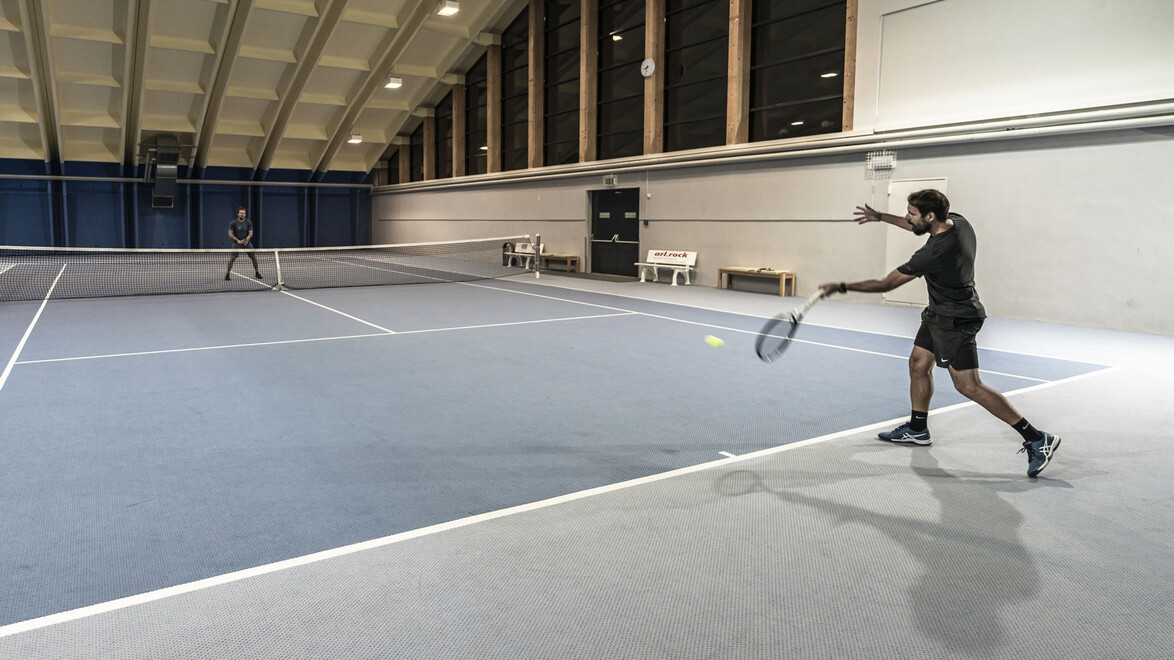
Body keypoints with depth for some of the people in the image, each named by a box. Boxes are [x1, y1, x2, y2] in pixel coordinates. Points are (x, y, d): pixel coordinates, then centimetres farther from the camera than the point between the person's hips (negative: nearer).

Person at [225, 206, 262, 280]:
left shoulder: (248, 222, -3)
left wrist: (246, 239, -23)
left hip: (247, 243, 2)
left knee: (254, 257, -1)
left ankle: (257, 273, 15)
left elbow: (250, 233, -4)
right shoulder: (234, 222, -8)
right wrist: (238, 240, -18)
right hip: (236, 243, -2)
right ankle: (227, 274, -1)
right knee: (232, 258, -11)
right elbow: (230, 233, -7)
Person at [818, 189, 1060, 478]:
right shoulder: (956, 221, -5)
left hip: (956, 321, -10)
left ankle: (1037, 439, -3)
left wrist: (842, 287, -16)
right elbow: (917, 227, 19)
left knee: (969, 386, -10)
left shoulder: (934, 252, -31)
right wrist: (881, 217, 19)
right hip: (940, 313, 10)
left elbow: (885, 284, -23)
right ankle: (917, 429, 30)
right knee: (918, 364, 15)